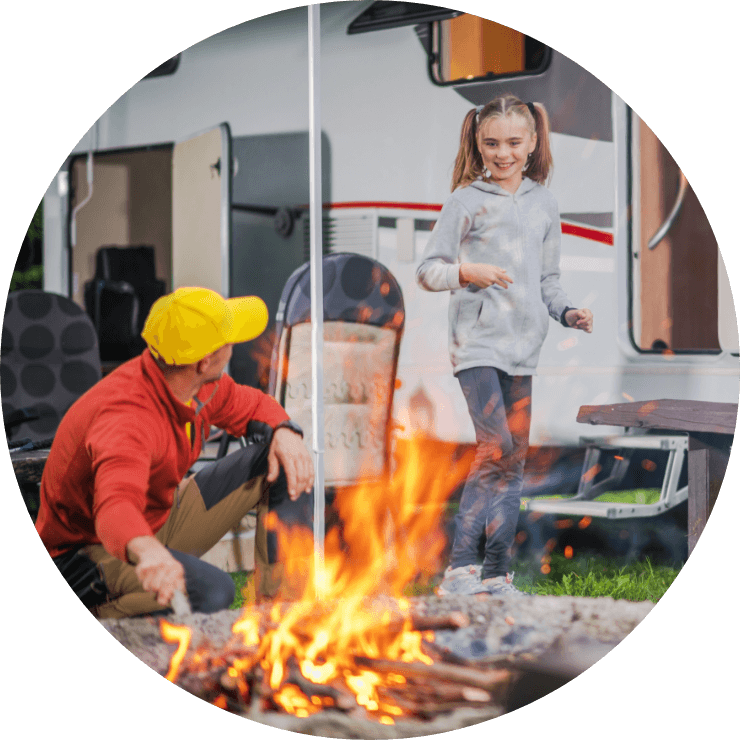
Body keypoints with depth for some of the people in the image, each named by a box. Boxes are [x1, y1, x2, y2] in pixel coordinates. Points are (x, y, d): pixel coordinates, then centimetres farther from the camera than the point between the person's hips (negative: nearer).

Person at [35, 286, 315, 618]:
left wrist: (284, 433, -11)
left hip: (162, 516, 9)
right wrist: (149, 553, -76)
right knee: (211, 593, -38)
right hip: (93, 550, -9)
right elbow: (116, 506, -54)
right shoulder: (130, 418, -36)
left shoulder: (200, 382, -9)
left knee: (283, 464, -2)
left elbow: (251, 405, 12)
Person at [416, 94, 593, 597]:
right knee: (496, 448, -18)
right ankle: (460, 568, -13)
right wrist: (467, 272, -20)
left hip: (524, 345, 6)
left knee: (516, 457, 6)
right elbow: (428, 270, -2)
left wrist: (567, 312, 3)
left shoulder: (544, 203, 14)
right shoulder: (466, 200, 0)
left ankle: (497, 574, 14)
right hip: (477, 342, -6)